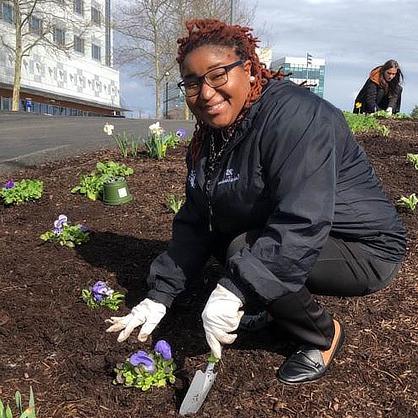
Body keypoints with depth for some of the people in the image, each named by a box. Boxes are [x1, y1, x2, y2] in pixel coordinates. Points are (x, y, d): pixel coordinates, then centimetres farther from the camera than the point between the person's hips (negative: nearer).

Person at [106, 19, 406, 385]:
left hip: (364, 249, -8)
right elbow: (195, 225, 1)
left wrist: (233, 291, -38)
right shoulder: (208, 140, 1)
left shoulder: (293, 116, -26)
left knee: (246, 252, -26)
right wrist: (159, 297, -4)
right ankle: (284, 311, 13)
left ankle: (324, 335, 0)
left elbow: (302, 223, -35)